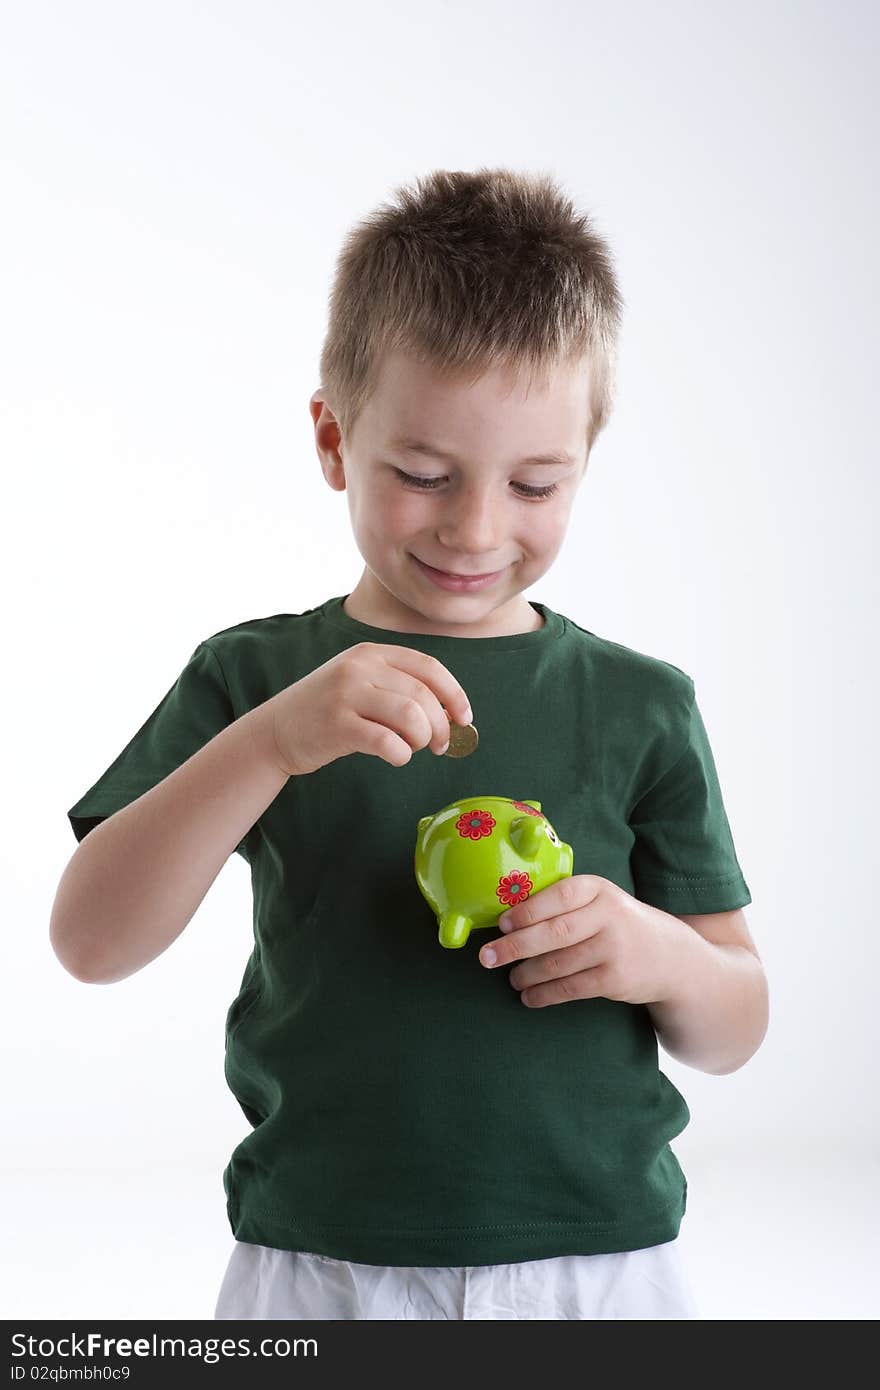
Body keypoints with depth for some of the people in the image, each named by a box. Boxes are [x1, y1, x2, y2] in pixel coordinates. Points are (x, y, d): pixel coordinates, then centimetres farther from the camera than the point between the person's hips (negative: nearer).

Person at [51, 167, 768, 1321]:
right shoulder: (253, 678, -1)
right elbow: (90, 943, -12)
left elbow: (736, 1031, 5)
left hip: (601, 1263, 1)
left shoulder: (643, 707, 1)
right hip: (318, 1263, -1)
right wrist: (271, 740, -24)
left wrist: (659, 956, -17)